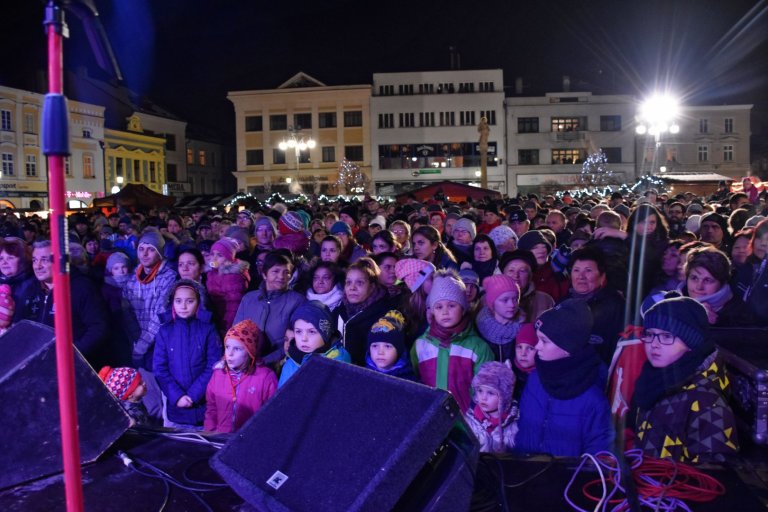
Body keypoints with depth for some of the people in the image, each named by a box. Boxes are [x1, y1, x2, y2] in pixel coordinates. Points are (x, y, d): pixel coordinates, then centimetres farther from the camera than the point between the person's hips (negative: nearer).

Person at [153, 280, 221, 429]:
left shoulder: (208, 329, -2)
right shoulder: (165, 331, 3)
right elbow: (159, 369, 0)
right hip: (175, 408, 2)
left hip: (204, 405, -2)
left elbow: (213, 366, -6)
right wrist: (177, 396, -12)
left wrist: (193, 395, -13)